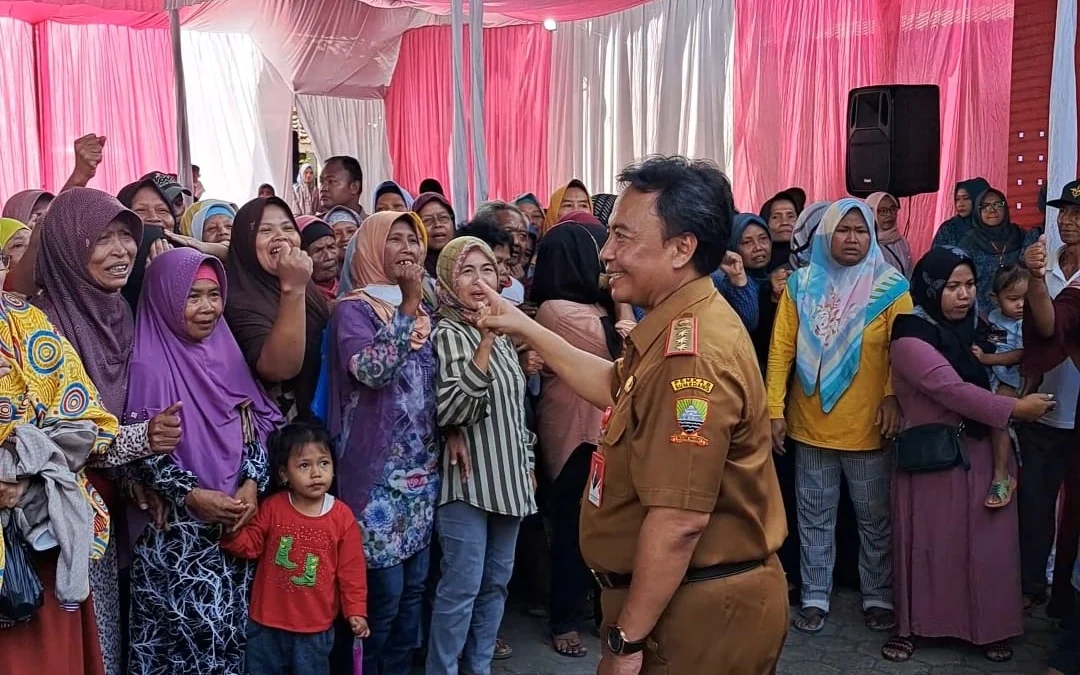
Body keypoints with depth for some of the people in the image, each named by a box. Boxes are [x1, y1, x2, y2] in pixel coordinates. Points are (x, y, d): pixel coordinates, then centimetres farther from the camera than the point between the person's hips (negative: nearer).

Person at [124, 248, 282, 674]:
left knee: (234, 620, 8)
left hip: (235, 520, 5)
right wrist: (194, 496, -18)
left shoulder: (228, 354, 7)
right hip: (175, 528, -5)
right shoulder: (149, 364, -9)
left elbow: (257, 430, 8)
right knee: (194, 623, -6)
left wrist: (252, 484, -6)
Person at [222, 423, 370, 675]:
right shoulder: (272, 508, -7)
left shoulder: (342, 517, -9)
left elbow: (351, 569, -4)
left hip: (315, 628, -1)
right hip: (267, 623, 1)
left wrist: (356, 611, -5)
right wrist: (232, 531, -24)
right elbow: (250, 545, -4)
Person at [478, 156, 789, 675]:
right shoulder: (683, 327, 7)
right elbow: (617, 387, 23)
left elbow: (679, 520, -30)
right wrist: (525, 329, 21)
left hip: (698, 613, -10)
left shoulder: (690, 352, -28)